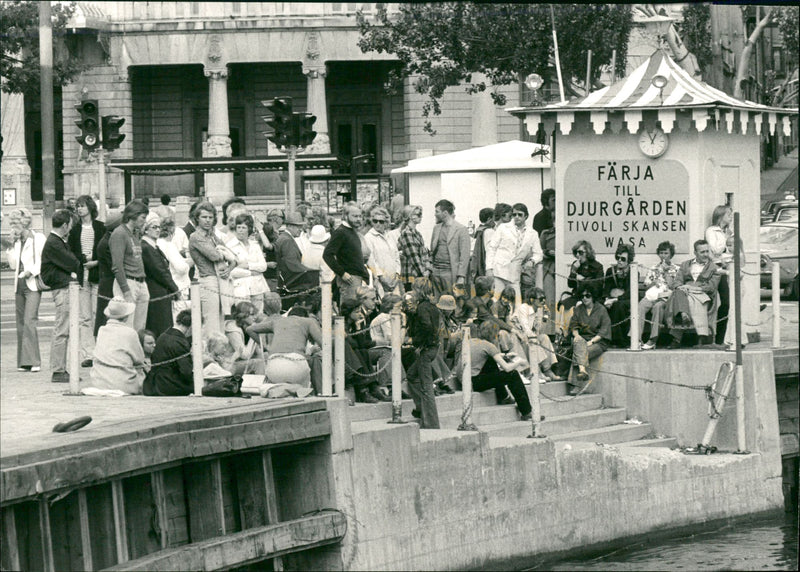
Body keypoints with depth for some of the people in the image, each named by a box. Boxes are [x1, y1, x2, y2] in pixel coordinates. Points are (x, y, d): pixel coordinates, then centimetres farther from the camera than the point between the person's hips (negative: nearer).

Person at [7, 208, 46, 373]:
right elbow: (13, 264, 13)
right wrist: (12, 246, 5)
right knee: (21, 323, 5)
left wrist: (32, 271, -19)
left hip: (33, 285, -7)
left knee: (30, 321, -17)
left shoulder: (38, 239, -3)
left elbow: (44, 262, -7)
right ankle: (23, 362, 7)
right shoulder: (18, 242, 16)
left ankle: (33, 361, -20)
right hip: (19, 285, 7)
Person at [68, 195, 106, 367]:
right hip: (81, 276, 2)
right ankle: (87, 354, -2)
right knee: (84, 317, -2)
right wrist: (85, 259, -8)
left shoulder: (101, 228, 6)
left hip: (98, 275, -2)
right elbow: (71, 253, 8)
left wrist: (96, 262, -11)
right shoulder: (75, 230, 12)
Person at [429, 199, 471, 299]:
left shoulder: (461, 229, -5)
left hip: (451, 273, -6)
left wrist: (461, 277, -14)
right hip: (436, 273, 6)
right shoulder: (436, 228, 15)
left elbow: (465, 256, -8)